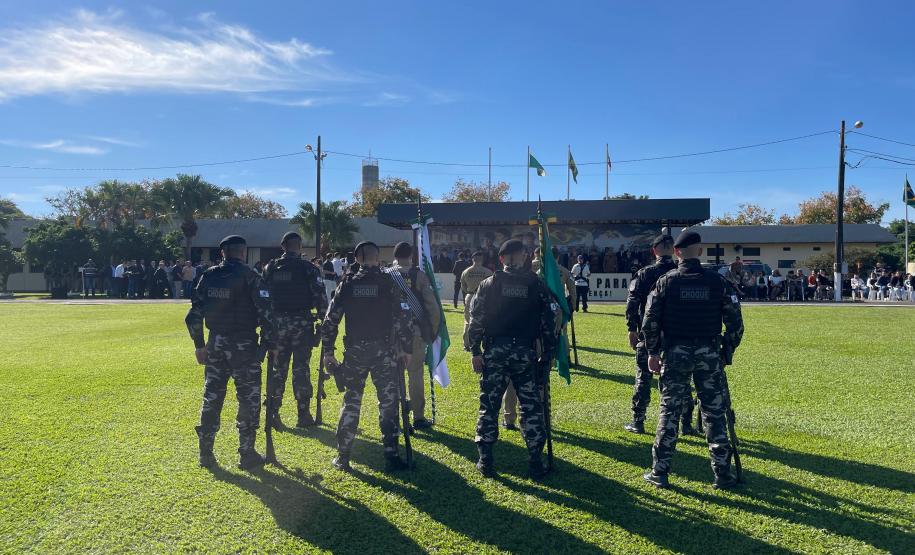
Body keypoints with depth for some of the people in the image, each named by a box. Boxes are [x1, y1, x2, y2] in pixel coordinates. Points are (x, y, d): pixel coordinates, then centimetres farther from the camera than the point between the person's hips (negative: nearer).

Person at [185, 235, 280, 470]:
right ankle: (247, 454, 9)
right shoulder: (249, 277, -10)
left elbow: (194, 314, 7)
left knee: (211, 398, 13)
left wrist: (199, 344, 15)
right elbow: (266, 312, -13)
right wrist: (271, 341, -3)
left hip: (216, 345, 5)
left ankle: (205, 453, 20)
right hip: (244, 345, -5)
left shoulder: (208, 276, 5)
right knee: (248, 399, 5)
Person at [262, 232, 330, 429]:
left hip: (276, 324, 3)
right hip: (302, 324, -3)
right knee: (301, 370, 3)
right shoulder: (308, 269, -6)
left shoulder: (269, 268, 6)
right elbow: (320, 297, -9)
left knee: (277, 369, 10)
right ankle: (303, 415, 8)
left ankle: (273, 413, 11)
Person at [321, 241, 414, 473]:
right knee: (388, 402, 6)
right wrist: (407, 349, 3)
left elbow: (330, 320, 2)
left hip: (355, 351, 2)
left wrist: (328, 351, 9)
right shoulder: (389, 283, -3)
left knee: (351, 402, 12)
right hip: (384, 352, -2)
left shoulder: (347, 283, 2)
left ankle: (342, 457, 16)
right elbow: (403, 318, -5)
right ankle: (391, 456, 7)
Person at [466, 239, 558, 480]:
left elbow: (476, 319, -1)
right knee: (531, 406, 7)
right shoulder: (536, 284, 3)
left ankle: (485, 460, 13)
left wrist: (475, 351, 3)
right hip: (525, 352, 0)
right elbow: (548, 320, 3)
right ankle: (535, 462, 9)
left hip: (494, 352, 0)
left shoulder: (488, 284, 2)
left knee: (489, 405, 9)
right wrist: (548, 352, 10)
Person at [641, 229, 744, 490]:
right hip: (708, 353, 1)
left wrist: (653, 352, 5)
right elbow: (735, 321, 0)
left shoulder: (666, 282, -3)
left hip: (675, 353, 0)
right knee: (714, 412, 9)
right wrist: (728, 348, 13)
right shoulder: (717, 281, -1)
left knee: (669, 412, 6)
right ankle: (722, 473, 15)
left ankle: (659, 472, 11)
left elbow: (650, 321, -5)